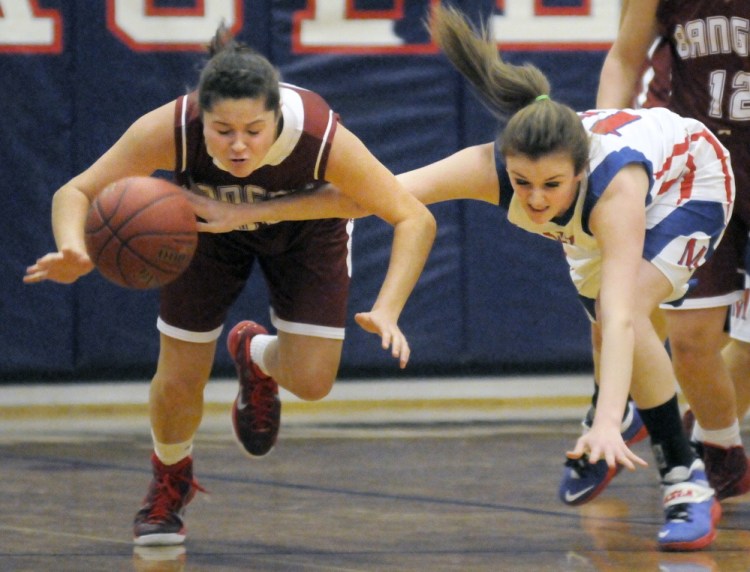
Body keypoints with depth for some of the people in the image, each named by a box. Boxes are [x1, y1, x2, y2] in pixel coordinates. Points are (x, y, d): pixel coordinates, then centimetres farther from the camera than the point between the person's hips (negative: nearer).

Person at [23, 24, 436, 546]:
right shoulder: (170, 130, -40)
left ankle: (257, 356, 29)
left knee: (311, 381, -10)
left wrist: (387, 311, -48)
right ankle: (170, 483, 33)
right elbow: (76, 193, -32)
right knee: (179, 382, -1)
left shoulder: (324, 139, -42)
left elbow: (415, 219, -34)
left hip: (307, 225, 0)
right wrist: (72, 252, -54)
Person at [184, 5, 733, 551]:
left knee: (628, 305, -29)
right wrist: (243, 213, -40)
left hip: (691, 181, -5)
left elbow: (619, 316, -57)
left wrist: (607, 423, -70)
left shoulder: (613, 183, -47)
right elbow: (363, 195, -36)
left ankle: (688, 484, -15)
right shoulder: (490, 167, -37)